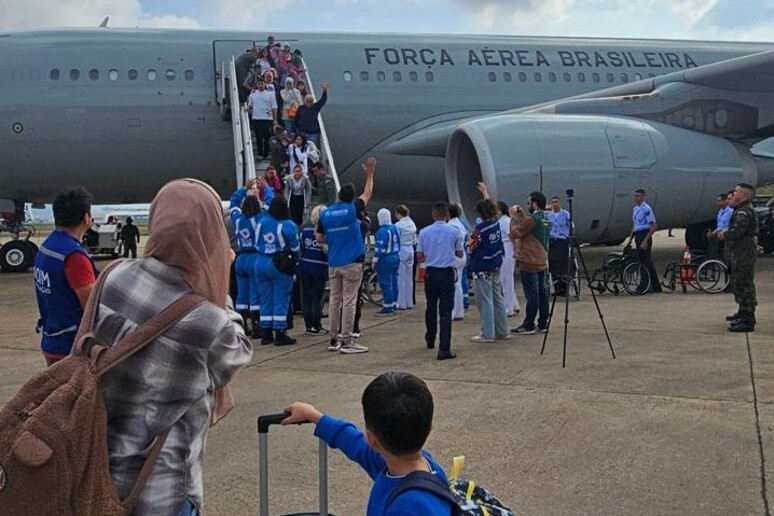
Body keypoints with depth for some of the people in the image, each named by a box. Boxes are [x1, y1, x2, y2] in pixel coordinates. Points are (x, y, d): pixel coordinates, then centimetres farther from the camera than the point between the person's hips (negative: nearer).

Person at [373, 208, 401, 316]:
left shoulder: (383, 231, -18)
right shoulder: (395, 228, 8)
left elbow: (380, 248, -19)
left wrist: (375, 261, -12)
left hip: (386, 260, -9)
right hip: (396, 258, 9)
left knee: (386, 283, -4)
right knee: (394, 282, 13)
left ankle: (388, 308, -2)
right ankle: (394, 306, 20)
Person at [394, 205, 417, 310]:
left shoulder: (398, 225, -13)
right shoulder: (412, 224, 8)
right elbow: (414, 241, 13)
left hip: (401, 250, -7)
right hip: (410, 250, 7)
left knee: (400, 278, -1)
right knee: (409, 278, 12)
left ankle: (402, 303, 1)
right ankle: (409, 302, 16)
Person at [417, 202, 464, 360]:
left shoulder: (424, 232, -3)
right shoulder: (454, 232, -5)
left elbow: (419, 256, 2)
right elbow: (460, 254, 5)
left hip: (430, 273, 2)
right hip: (447, 273, -2)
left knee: (431, 308, 20)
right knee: (445, 311, -4)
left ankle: (430, 340, 37)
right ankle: (444, 349, -11)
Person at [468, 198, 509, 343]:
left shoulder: (480, 228, -19)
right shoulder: (496, 223, 1)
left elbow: (471, 248, -12)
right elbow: (490, 205, 19)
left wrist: (470, 241, 7)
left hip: (482, 269, -7)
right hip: (496, 268, 7)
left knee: (485, 302, -3)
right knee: (498, 299, 13)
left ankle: (487, 334, 0)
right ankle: (502, 331, 20)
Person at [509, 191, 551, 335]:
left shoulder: (531, 219, -17)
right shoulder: (546, 219, 12)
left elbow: (514, 233, -13)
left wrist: (514, 217, -2)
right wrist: (521, 214, 14)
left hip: (529, 263, -9)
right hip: (542, 262, 9)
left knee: (532, 295, -5)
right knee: (542, 293, 9)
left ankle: (528, 326, 1)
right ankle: (542, 324, 14)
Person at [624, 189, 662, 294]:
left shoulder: (646, 209, -13)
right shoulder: (635, 209, 14)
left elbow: (654, 226, -18)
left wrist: (646, 240, -22)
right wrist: (630, 238, 17)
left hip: (644, 235, -9)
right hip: (638, 236, 9)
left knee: (647, 260, -8)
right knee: (641, 260, 11)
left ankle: (655, 286, -3)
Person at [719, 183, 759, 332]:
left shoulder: (744, 212, -19)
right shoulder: (741, 210, 17)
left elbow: (736, 232, -28)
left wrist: (725, 234, -9)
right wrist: (725, 233, 3)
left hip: (744, 254, -11)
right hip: (739, 254, 11)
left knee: (744, 285, -9)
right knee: (738, 284, 22)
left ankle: (748, 321, -7)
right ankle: (743, 312, 37)